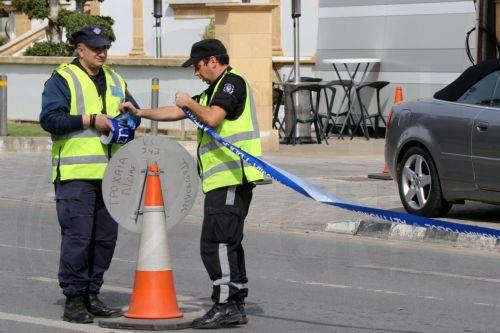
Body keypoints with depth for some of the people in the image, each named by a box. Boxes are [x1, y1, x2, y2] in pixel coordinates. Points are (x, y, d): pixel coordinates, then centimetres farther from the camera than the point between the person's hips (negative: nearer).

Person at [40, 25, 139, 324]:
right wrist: (91, 120, -17)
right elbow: (50, 118, -14)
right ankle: (74, 300, -3)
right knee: (77, 237, -9)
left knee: (105, 237, 8)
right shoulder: (63, 80, -3)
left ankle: (91, 295, 18)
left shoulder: (115, 81, 18)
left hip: (109, 174, 7)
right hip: (76, 174, -7)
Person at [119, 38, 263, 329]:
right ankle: (236, 305, 15)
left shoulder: (233, 82, -7)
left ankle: (226, 304, -15)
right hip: (224, 179, 11)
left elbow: (213, 118, -21)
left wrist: (189, 102, -4)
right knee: (228, 242, 11)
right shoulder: (213, 91, 25)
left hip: (231, 177, -11)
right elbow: (178, 112, 31)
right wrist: (140, 113, 29)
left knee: (216, 242, -13)